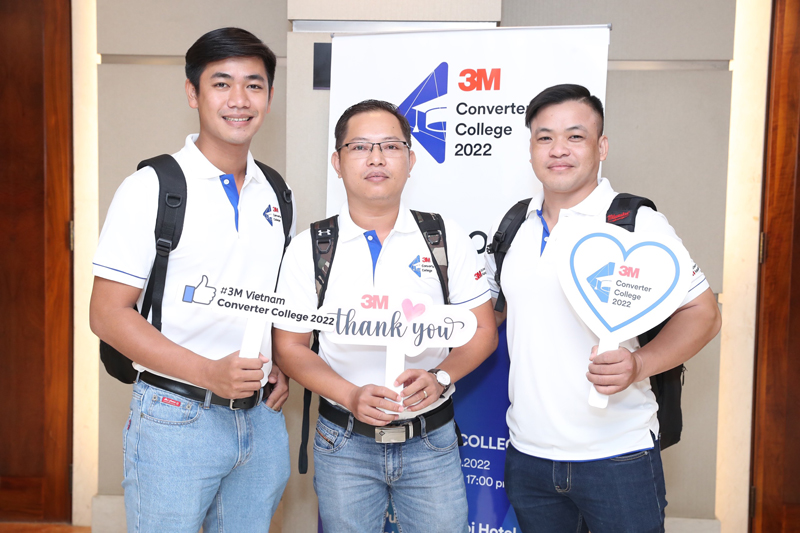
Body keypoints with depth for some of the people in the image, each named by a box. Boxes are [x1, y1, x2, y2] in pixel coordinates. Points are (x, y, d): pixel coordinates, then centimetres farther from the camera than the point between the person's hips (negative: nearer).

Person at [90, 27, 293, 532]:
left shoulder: (275, 194, 8)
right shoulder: (151, 188, -8)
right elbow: (108, 315, -11)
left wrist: (281, 368, 2)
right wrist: (208, 372, -20)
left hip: (263, 417, 5)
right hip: (176, 419, -5)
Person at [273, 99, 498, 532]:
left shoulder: (447, 239, -1)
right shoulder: (309, 248, -3)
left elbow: (482, 331, 1)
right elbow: (289, 347, -1)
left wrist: (440, 378, -17)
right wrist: (351, 397, -15)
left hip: (432, 442, 1)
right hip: (344, 443, 0)